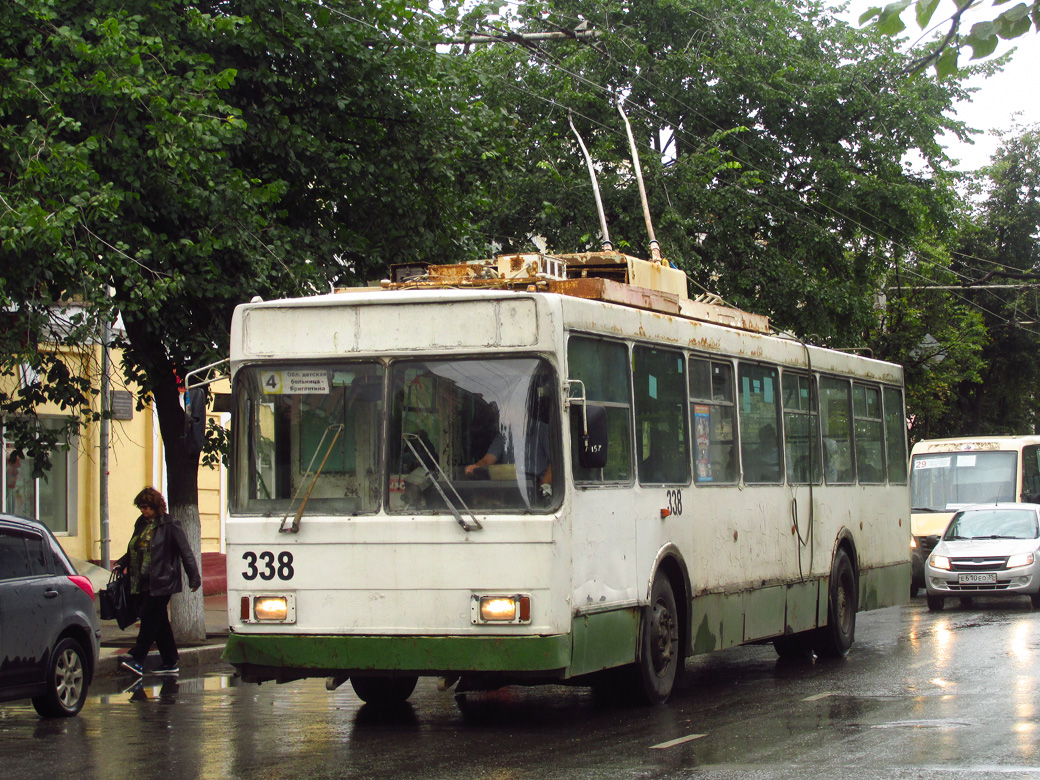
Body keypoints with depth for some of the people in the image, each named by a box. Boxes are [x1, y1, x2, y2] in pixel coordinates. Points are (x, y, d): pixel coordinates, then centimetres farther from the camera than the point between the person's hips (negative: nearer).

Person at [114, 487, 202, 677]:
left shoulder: (169, 526, -7)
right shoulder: (141, 524, 14)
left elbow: (186, 552, -8)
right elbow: (133, 550, 24)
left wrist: (194, 578, -11)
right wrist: (121, 564, 6)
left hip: (160, 583, -7)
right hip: (142, 583, 7)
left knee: (149, 619, -11)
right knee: (160, 624, 10)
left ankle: (137, 659, -14)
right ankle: (170, 663, 15)